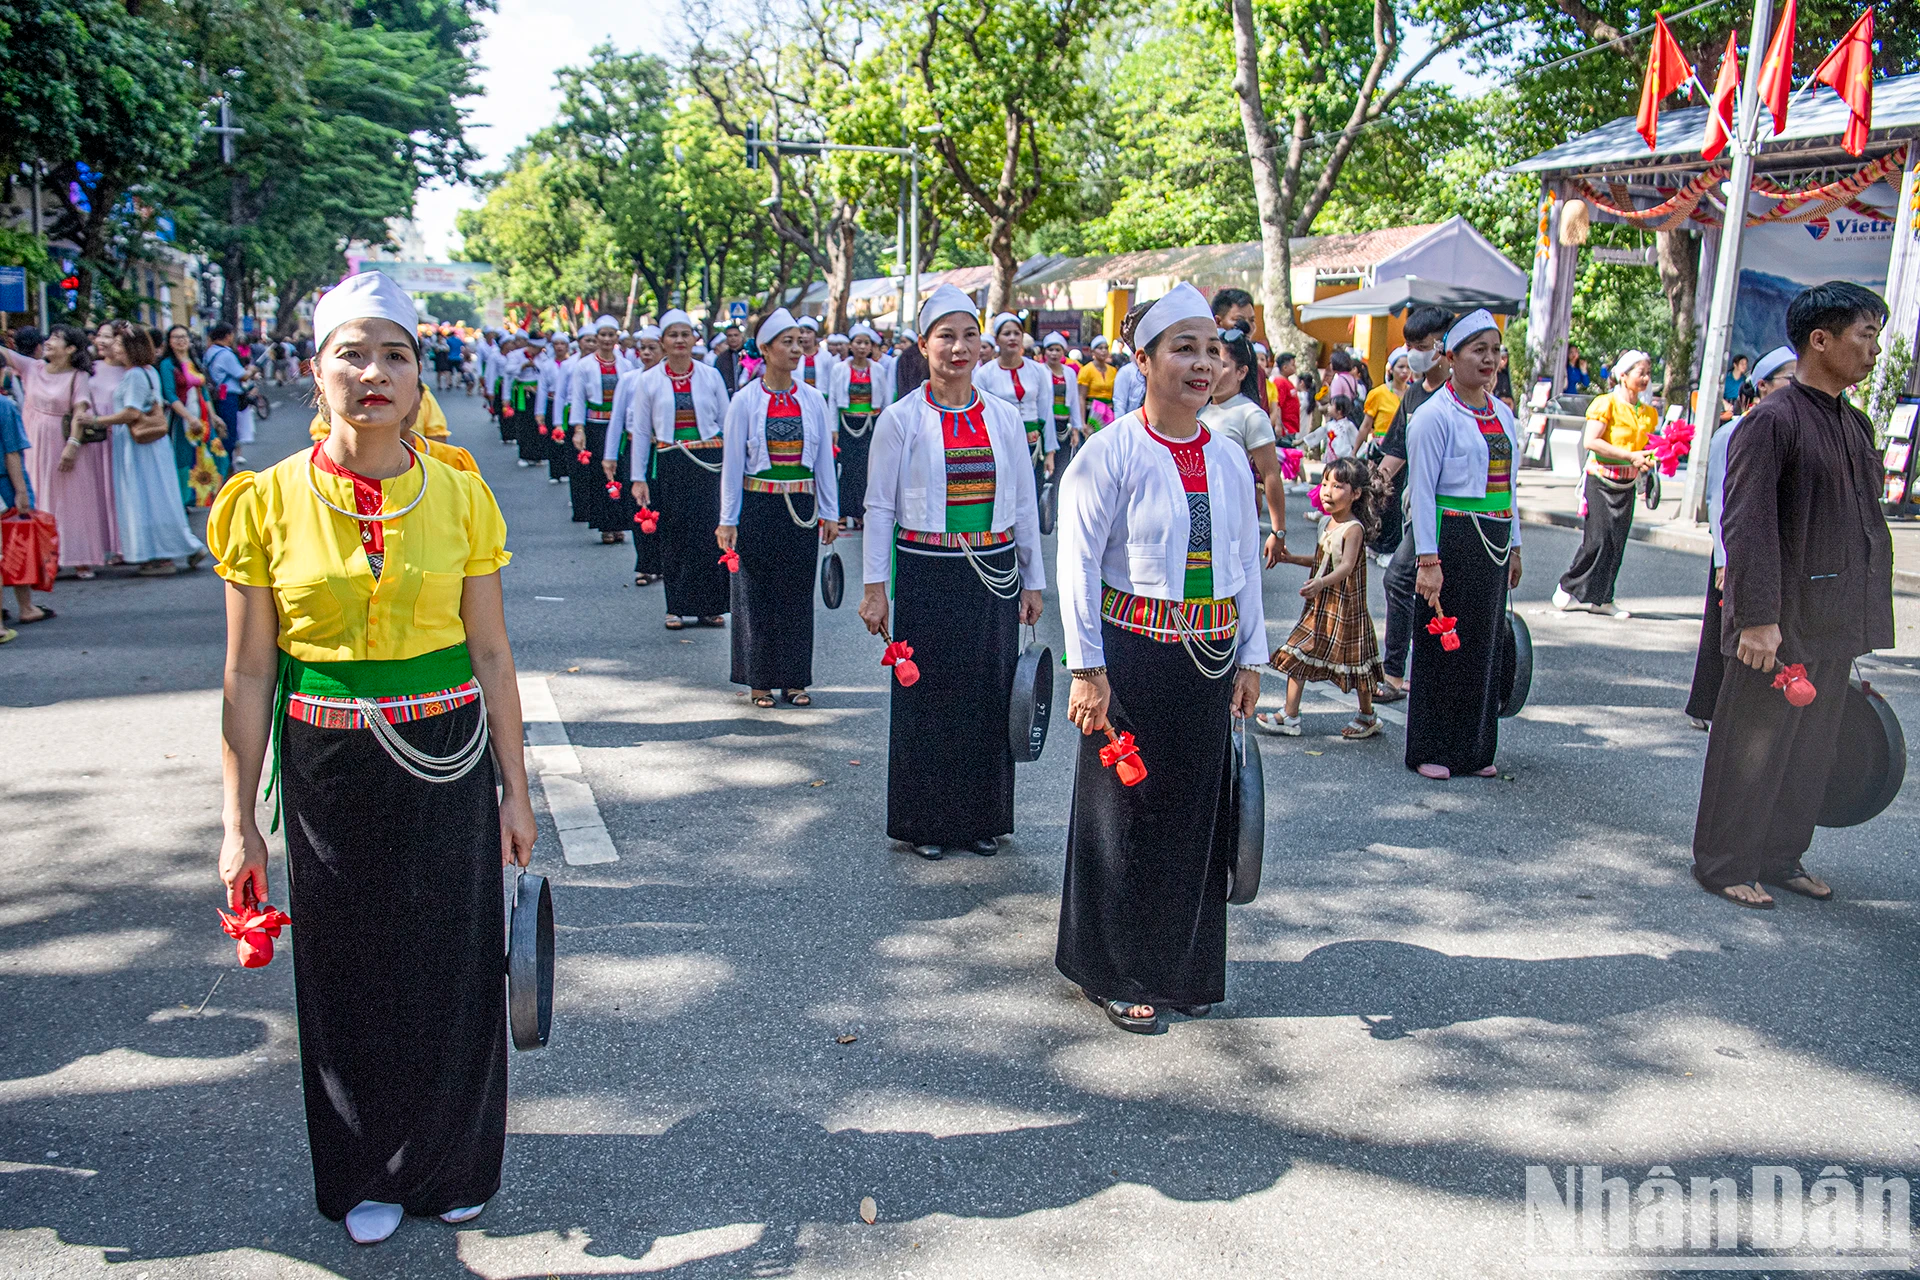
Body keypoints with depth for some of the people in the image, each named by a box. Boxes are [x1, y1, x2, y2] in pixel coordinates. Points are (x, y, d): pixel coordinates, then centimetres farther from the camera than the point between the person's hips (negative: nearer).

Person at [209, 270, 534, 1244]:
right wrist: (237, 823, -2)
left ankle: (450, 1162, 34)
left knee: (453, 963, 10)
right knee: (349, 971, 12)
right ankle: (366, 1174, 35)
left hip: (446, 766, 0)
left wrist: (514, 791, 2)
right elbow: (248, 674, -2)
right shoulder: (269, 501, -5)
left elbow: (492, 657, 1)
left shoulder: (459, 498, -3)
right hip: (329, 771, 0)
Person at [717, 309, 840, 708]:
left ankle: (794, 678, 17)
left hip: (801, 508, 3)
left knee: (798, 593, 6)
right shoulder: (745, 401, -3)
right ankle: (760, 680, 14)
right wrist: (728, 520, -3)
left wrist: (830, 512, 7)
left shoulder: (813, 400, 5)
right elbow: (732, 464, -1)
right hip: (758, 507, -2)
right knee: (757, 593, 3)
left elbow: (824, 459, 9)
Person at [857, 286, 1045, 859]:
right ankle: (927, 820, 19)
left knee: (990, 692, 7)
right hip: (926, 576, -2)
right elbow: (879, 507, -1)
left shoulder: (1004, 416, 5)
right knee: (928, 693, 4)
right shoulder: (900, 419, -3)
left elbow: (1025, 504, 10)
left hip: (994, 575, 3)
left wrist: (1032, 580, 10)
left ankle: (983, 816, 23)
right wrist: (874, 587, -5)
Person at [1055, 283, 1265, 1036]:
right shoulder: (1111, 454, -10)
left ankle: (1184, 966, 30)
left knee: (1198, 811, 13)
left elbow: (1248, 563, 12)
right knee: (1126, 811, 4)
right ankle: (1116, 973, 21)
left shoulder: (1229, 460, 6)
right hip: (1135, 656, -5)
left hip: (1210, 658, 5)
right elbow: (1079, 563, -11)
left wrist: (1250, 657, 10)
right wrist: (1087, 669, -14)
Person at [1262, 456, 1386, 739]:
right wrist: (1293, 559, 18)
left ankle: (1367, 717, 27)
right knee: (1296, 656, 5)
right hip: (1319, 606, 8)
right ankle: (1290, 717, 12)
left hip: (1346, 608, -8)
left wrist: (1321, 582, -49)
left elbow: (1346, 566, -33)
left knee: (1355, 663, 7)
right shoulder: (1326, 523, 7)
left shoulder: (1354, 528, -19)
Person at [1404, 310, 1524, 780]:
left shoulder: (1502, 414, 13)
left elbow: (1508, 485, 18)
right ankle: (1430, 750, 10)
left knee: (1485, 642, 10)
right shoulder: (1435, 415, -9)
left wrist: (1514, 546, 16)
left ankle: (1473, 749, 20)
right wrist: (1428, 560, -18)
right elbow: (1422, 491, -12)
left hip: (1494, 542, 7)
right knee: (1442, 641, -1)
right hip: (1452, 540, -7)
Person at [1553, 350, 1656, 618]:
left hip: (1627, 484, 6)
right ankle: (1568, 587, 7)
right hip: (1600, 478, -6)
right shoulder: (1606, 404, -7)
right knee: (1597, 538, -10)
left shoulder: (1648, 413, 13)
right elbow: (1591, 441, -16)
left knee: (1616, 542, 4)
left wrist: (1648, 460, 1)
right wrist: (1631, 456, -17)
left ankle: (1601, 598, 10)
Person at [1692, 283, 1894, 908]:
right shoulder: (1772, 421, -14)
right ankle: (1724, 864, 16)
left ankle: (1782, 857, 31)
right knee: (1753, 746, 2)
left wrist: (1861, 620, 16)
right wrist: (1757, 618, -23)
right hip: (1780, 625, -8)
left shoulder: (1855, 424, 12)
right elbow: (1747, 528, -19)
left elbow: (1867, 523, 18)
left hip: (1836, 624, 8)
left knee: (1814, 746, 16)